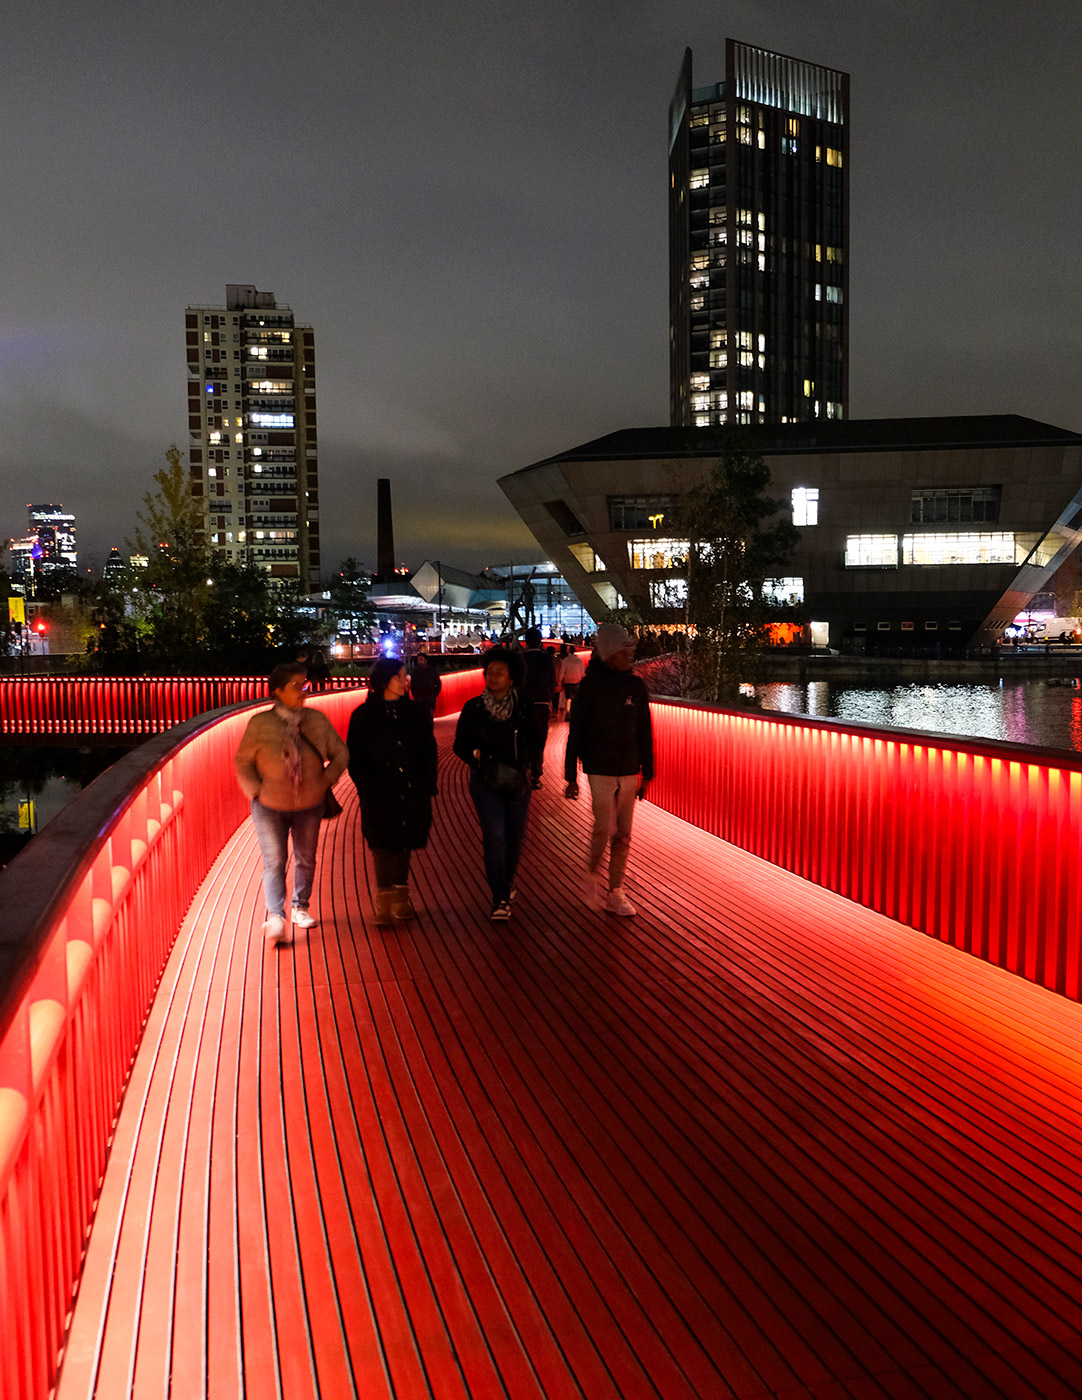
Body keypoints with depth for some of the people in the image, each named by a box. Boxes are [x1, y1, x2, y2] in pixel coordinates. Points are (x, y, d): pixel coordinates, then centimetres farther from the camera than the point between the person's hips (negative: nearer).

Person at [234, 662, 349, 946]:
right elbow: (243, 763, -1)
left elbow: (340, 754, 7)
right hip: (270, 807, -3)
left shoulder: (317, 721, -4)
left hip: (310, 805, 3)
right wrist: (257, 792, -10)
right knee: (274, 862, -8)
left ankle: (300, 907, 34)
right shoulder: (260, 724, -11)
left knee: (306, 859, 15)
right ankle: (276, 917, -5)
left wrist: (326, 781, -5)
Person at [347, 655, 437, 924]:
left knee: (404, 845, 10)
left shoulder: (416, 712, 7)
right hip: (380, 797, -3)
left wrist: (427, 788, 1)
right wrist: (368, 788, -10)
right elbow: (354, 759, 0)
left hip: (412, 795, 3)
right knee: (383, 846, -6)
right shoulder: (363, 715, -1)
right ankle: (384, 900, 2)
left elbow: (429, 752, 10)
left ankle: (399, 896, 21)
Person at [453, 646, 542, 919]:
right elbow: (460, 745, 5)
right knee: (494, 836, -10)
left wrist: (526, 768, -9)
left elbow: (535, 742, 6)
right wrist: (477, 756, -13)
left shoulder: (525, 707, 0)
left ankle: (507, 879, 39)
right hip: (485, 781, -2)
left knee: (515, 835, 10)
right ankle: (500, 898, -3)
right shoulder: (473, 708, -1)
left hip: (517, 780, 2)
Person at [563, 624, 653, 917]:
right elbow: (575, 732, -4)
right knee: (606, 829, -11)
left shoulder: (636, 686, 5)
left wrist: (647, 773, 12)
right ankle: (592, 872, 17)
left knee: (623, 834, 6)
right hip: (601, 769, -4)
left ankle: (615, 893, 18)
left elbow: (644, 732, 12)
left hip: (629, 771, 4)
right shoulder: (591, 685, -7)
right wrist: (571, 777, -5)